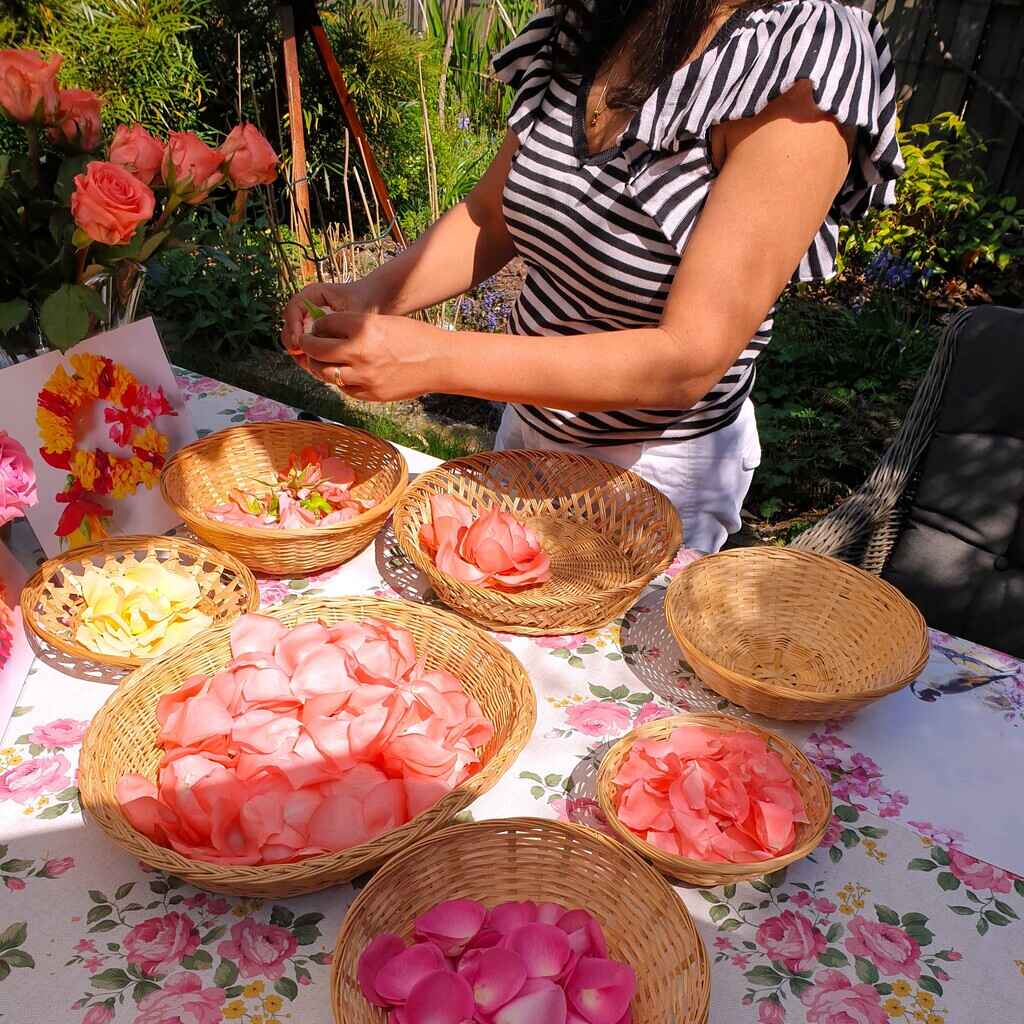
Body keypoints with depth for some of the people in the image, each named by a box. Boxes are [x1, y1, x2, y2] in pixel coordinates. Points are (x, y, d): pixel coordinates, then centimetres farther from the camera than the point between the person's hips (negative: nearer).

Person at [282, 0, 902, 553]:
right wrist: (373, 296, -17)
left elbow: (688, 360, -30)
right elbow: (490, 215, 2)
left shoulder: (803, 69, -26)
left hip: (658, 464, -6)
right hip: (527, 420, 7)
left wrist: (434, 359, -34)